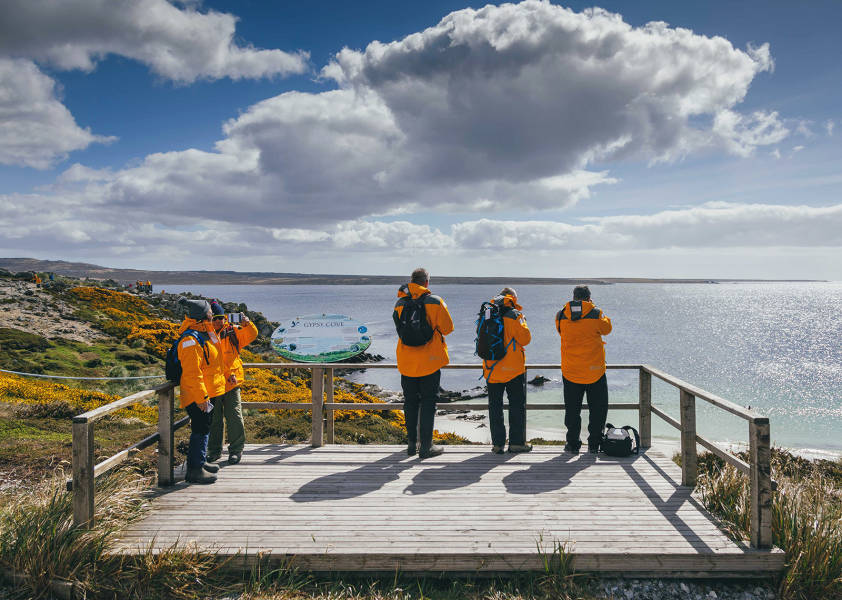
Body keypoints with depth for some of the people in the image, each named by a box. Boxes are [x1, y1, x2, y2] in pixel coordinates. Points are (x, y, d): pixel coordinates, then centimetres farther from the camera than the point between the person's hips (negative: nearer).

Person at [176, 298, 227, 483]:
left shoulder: (206, 333, 11)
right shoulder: (190, 341, -21)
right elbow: (192, 372, -24)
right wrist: (201, 398, -24)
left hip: (209, 393, 10)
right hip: (198, 396, -10)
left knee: (204, 428, 18)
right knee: (200, 430, -6)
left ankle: (200, 461, 31)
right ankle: (194, 469, 0)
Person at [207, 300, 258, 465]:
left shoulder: (233, 332, 3)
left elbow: (251, 335, -3)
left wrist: (247, 324, -23)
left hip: (231, 382, 0)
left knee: (234, 416, 2)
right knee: (213, 418, 11)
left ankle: (236, 449, 13)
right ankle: (215, 450, 25)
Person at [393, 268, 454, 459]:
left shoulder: (400, 303, -1)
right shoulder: (435, 302, -9)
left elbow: (400, 329, 9)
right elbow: (447, 328, -3)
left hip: (406, 362, 3)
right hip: (430, 361, -3)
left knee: (410, 402, 14)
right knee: (428, 402, 4)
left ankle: (411, 443, 20)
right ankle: (426, 446, 4)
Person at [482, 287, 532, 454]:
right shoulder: (514, 315, -10)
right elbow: (525, 339, -9)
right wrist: (522, 320, 5)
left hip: (492, 369, 4)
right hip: (514, 369, -4)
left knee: (495, 406, 9)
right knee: (517, 405, 7)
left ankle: (497, 443, 9)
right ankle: (516, 442, 9)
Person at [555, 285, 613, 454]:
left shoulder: (561, 315, -2)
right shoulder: (596, 313, -7)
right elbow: (606, 329, 11)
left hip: (570, 370, 2)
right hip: (595, 370, -2)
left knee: (572, 409, 11)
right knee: (597, 408, 11)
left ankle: (573, 443, 14)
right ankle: (594, 444, 13)